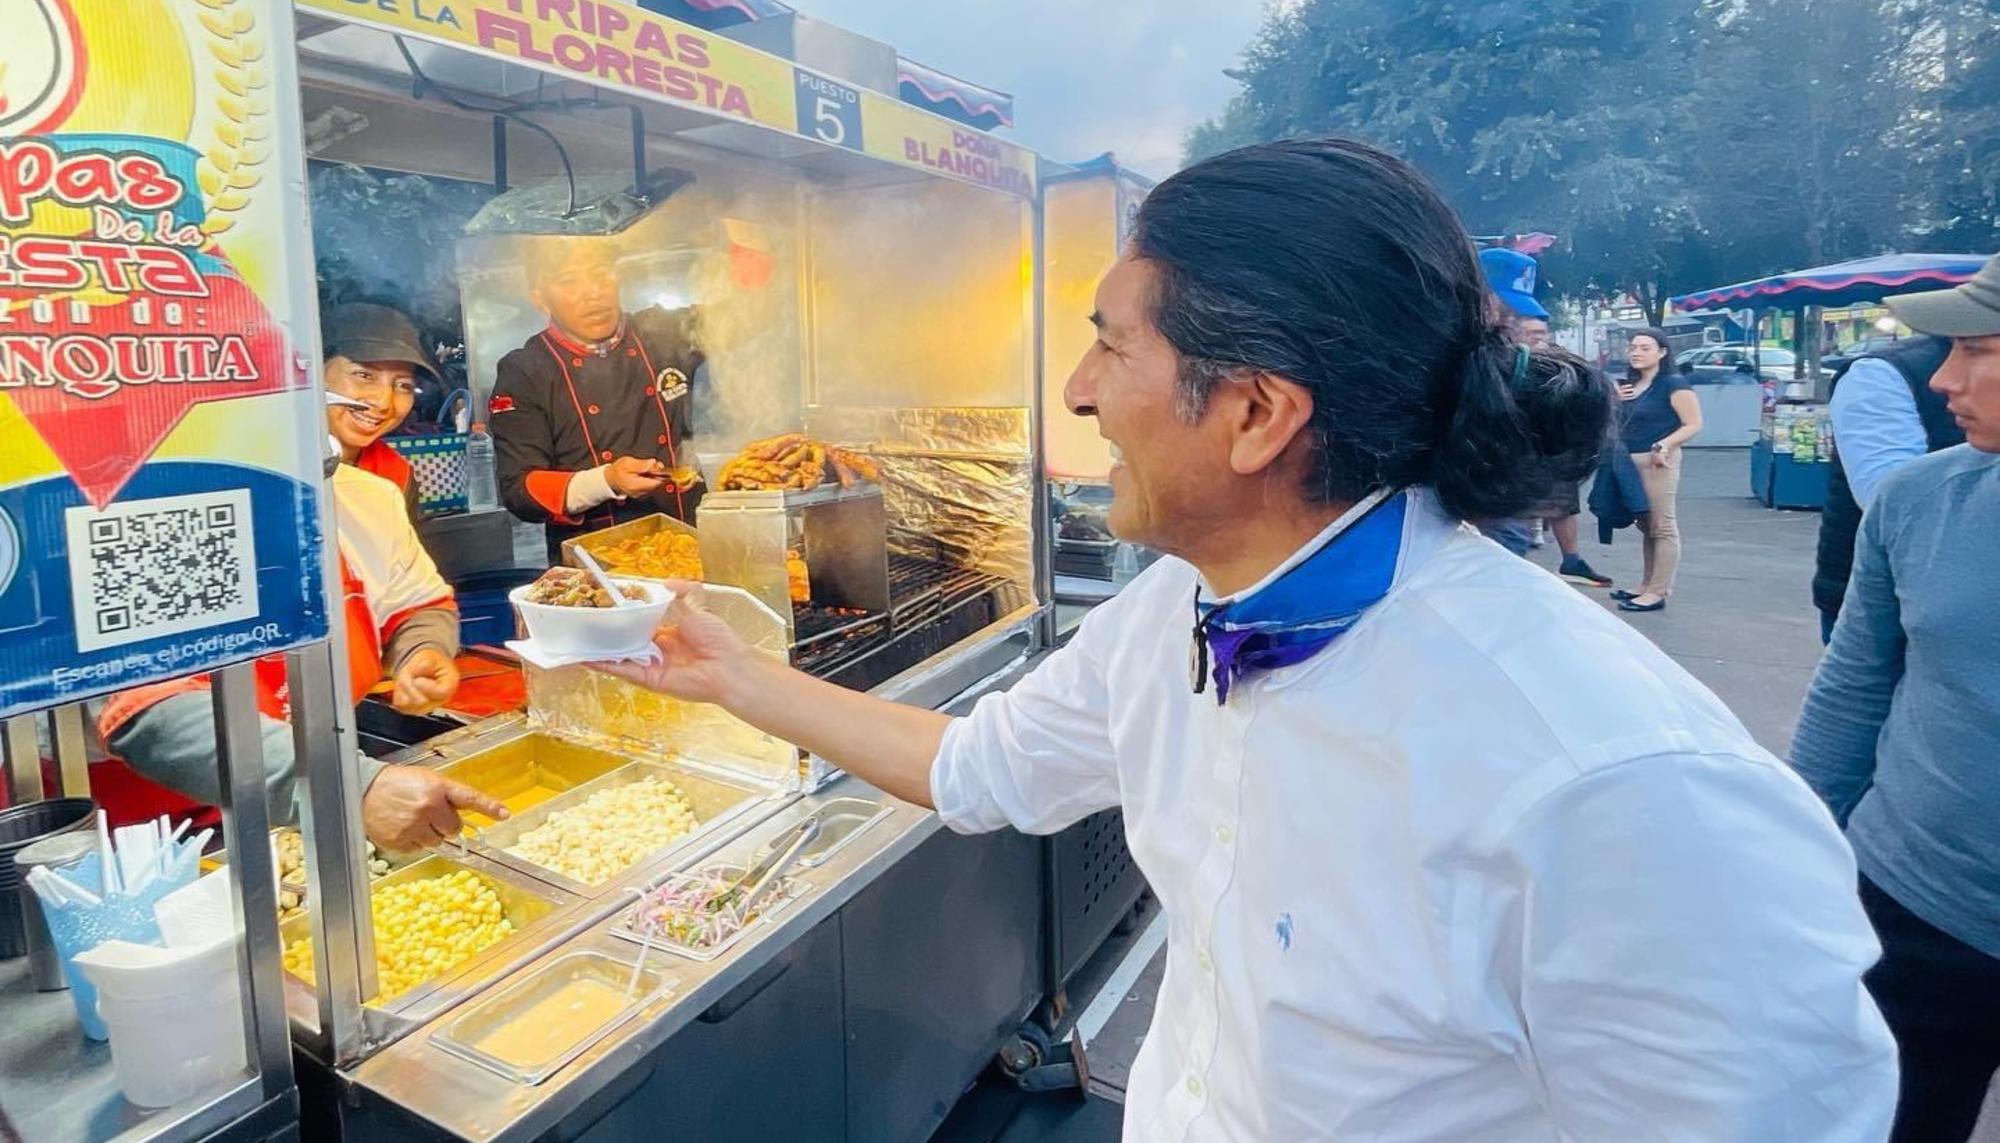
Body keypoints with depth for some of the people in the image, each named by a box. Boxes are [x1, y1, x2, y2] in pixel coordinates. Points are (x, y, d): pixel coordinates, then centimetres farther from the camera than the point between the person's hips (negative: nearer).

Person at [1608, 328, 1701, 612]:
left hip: (1657, 462, -9)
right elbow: (1621, 423, 25)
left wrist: (1665, 444, -26)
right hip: (1630, 462, 9)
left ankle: (1658, 593, -2)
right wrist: (1612, 399, 6)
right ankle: (1647, 586, 24)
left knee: (1662, 527, -4)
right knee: (1645, 526, 16)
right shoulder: (1628, 386, 14)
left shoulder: (1674, 384, -8)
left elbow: (1694, 424, -13)